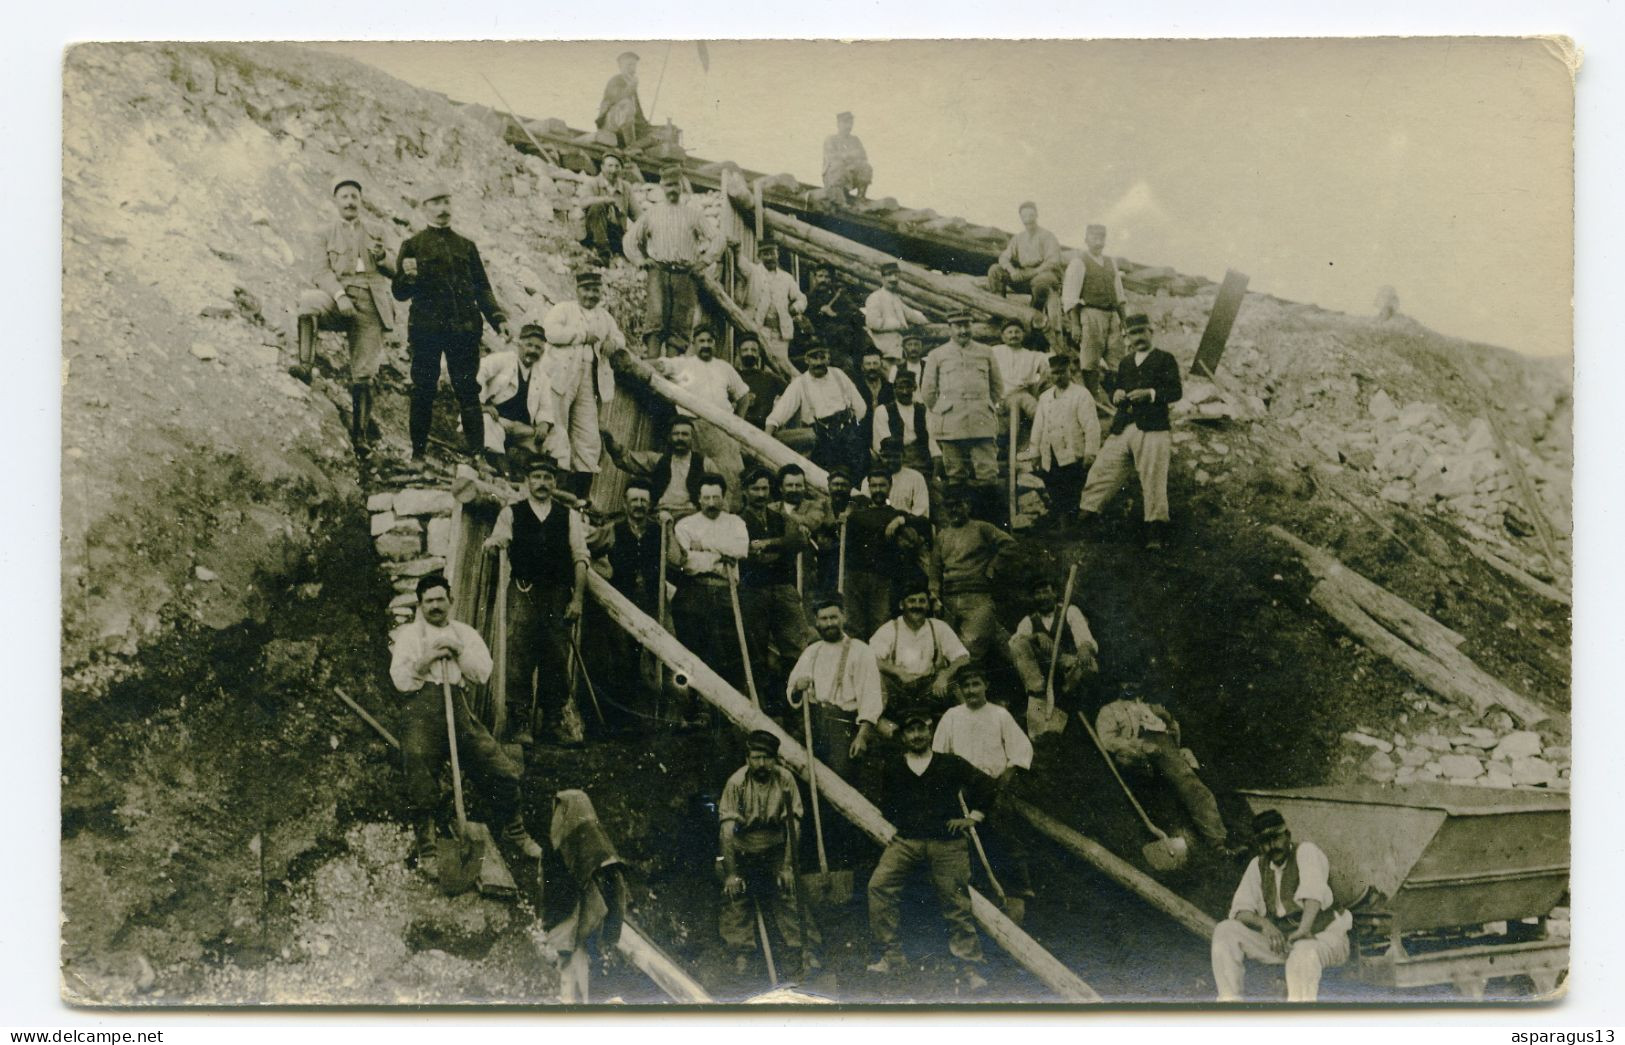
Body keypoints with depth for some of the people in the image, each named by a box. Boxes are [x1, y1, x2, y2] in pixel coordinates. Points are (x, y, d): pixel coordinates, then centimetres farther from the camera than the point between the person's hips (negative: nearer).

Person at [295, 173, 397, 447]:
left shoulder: (377, 231, 20)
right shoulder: (326, 234, 14)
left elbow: (394, 271, 15)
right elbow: (320, 271, 0)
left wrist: (382, 256, -9)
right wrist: (339, 295, -19)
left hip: (370, 304, 1)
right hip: (338, 298, -1)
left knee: (364, 374, -4)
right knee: (309, 301, -37)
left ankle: (360, 432, 2)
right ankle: (305, 364, -39)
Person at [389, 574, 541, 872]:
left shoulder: (465, 633, 23)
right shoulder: (408, 633, 15)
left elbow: (483, 673, 10)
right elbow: (400, 680, 4)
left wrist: (459, 651, -3)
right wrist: (426, 660, -11)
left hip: (458, 706, 2)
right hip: (420, 705, -2)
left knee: (503, 769, -7)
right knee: (419, 779, -21)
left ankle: (514, 829, 14)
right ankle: (427, 850, -9)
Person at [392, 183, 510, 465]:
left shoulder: (466, 247, 16)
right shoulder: (413, 246, 8)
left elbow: (482, 289, 14)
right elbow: (400, 293, 4)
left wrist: (497, 318, -1)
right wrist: (407, 276, -19)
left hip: (464, 327, 2)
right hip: (426, 328, -2)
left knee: (468, 390, -1)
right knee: (423, 391, 0)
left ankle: (477, 452, -1)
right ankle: (418, 452, 7)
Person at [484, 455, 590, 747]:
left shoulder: (569, 516, 11)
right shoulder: (511, 513, 9)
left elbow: (580, 557, 5)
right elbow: (499, 538, -6)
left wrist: (577, 598, -4)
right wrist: (493, 543, -31)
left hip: (559, 595, 1)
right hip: (524, 593, -1)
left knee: (557, 661, 4)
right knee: (520, 660, -5)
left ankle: (552, 722, 14)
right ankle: (521, 723, 2)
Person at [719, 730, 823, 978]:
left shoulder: (785, 779, -14)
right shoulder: (736, 783, -17)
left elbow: (793, 825, -10)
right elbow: (728, 830, -19)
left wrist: (788, 866, -14)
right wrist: (731, 873, -22)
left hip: (775, 849, 0)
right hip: (742, 850, 0)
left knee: (791, 897, -11)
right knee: (735, 898, -7)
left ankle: (809, 953, -10)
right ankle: (741, 956, 4)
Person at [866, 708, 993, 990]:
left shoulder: (951, 764, 9)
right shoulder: (892, 768, 11)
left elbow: (985, 786, 12)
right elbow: (887, 808, 15)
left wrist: (973, 817, 5)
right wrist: (905, 822, 2)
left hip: (948, 843, -1)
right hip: (907, 840, 1)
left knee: (957, 904, -2)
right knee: (878, 885, -17)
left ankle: (970, 969, 10)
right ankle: (892, 956, -9)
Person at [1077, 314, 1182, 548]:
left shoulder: (1165, 359, 6)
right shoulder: (1125, 363, 23)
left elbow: (1176, 391, -4)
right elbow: (1114, 389, 27)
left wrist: (1150, 393, -20)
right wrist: (1115, 394, 2)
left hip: (1152, 429, -5)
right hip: (1122, 429, 5)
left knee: (1153, 480, -8)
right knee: (1101, 472, 0)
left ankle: (1154, 533, -4)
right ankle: (1084, 518, 5)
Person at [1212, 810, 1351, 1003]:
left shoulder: (1307, 851, -8)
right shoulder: (1257, 866, 9)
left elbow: (1313, 891, -27)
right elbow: (1241, 909, 1)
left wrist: (1304, 929, -44)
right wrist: (1264, 924, -22)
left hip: (1324, 937, -5)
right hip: (1280, 940, 5)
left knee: (1304, 952, -40)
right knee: (1225, 931, -12)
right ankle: (1228, 1000, -18)